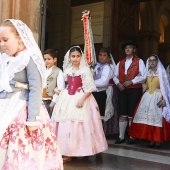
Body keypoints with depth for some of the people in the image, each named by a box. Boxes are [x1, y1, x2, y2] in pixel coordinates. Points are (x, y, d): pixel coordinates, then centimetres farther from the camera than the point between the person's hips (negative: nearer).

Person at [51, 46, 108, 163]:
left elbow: (90, 88, -11)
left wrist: (82, 99, -20)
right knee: (66, 125, 2)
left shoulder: (85, 70, -7)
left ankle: (81, 151, 11)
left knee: (80, 125, -4)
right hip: (68, 99, 5)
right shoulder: (68, 70, 10)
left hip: (81, 98, -5)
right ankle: (68, 153, 10)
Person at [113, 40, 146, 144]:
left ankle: (132, 137, 9)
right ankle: (121, 137, 10)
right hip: (122, 90, 4)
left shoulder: (139, 62, 3)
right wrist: (118, 83, -7)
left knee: (132, 115, 0)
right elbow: (115, 76, 12)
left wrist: (131, 82, -14)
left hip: (135, 90, -4)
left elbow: (143, 76, -7)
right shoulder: (120, 63, 17)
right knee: (122, 115, 4)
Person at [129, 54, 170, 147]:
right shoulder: (147, 73, 14)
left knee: (157, 117, -8)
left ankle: (158, 140, 1)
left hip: (158, 97, -4)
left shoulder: (161, 72, 0)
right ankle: (151, 139, 6)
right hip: (147, 97, 4)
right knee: (148, 117, -2)